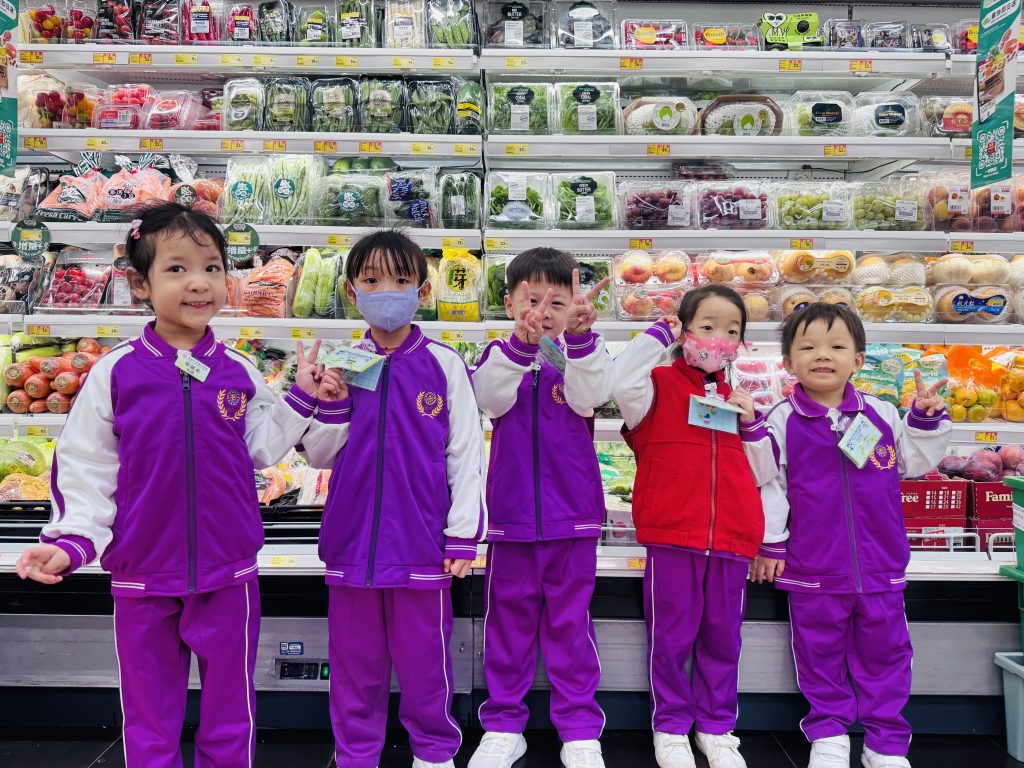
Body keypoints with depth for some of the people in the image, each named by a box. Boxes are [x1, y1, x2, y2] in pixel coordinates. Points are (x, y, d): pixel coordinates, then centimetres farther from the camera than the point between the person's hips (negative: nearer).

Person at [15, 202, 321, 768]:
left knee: (229, 718, 16)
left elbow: (263, 450, 4)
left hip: (228, 573, 1)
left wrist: (302, 397, -4)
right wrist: (71, 541, -13)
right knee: (149, 721, 17)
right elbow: (86, 466, -3)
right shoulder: (115, 373, -6)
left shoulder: (240, 374, -1)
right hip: (142, 576, -1)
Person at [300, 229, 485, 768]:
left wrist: (464, 535, -4)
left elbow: (466, 454, -2)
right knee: (355, 658, 14)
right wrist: (333, 407, -10)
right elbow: (318, 456, 8)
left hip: (421, 540, -2)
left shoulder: (444, 365, -3)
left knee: (424, 656, 10)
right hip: (353, 537, 3)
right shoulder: (341, 366, 4)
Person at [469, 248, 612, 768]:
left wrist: (580, 334, -35)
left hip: (572, 513, -1)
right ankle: (503, 725, 27)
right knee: (507, 619, 12)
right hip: (511, 512, 1)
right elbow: (491, 398, -18)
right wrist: (521, 343, -35)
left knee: (569, 622, 9)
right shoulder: (501, 355, 3)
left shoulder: (582, 354, 2)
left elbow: (589, 396, -19)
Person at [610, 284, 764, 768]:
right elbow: (621, 384, -24)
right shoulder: (661, 385, 0)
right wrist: (658, 334, -14)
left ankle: (716, 726, 30)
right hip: (672, 535, -4)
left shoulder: (739, 398, 14)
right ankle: (671, 727, 23)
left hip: (732, 539, 4)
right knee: (671, 637, 6)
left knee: (722, 637, 14)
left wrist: (753, 420, 0)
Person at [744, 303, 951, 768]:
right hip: (812, 568, -2)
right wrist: (770, 542, -5)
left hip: (881, 565, 2)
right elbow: (767, 483, -3)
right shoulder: (782, 421, -5)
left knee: (884, 651, 12)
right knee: (820, 653, 11)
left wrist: (927, 419, 1)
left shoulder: (882, 415, 2)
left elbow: (914, 463, 14)